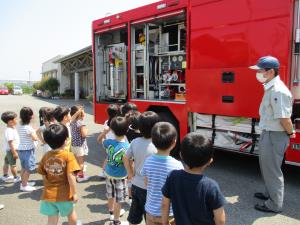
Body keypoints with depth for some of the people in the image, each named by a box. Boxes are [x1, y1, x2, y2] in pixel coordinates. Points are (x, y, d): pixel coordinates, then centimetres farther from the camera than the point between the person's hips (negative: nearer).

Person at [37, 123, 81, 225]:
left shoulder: (46, 156, -4)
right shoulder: (68, 155, -18)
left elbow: (44, 176, 4)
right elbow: (71, 176, -23)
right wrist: (75, 193, -13)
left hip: (48, 194, 3)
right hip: (64, 194, -3)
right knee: (71, 213, 25)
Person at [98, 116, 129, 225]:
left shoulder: (109, 142, -12)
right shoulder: (127, 146, -25)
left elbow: (99, 139, 11)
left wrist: (106, 130, -3)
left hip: (108, 173, 5)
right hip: (120, 176, -5)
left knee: (111, 196, 26)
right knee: (118, 200, 12)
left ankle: (112, 212, 49)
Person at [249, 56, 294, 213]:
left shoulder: (278, 91, -24)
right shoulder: (270, 88, 8)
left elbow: (284, 118, -25)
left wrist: (291, 133, -9)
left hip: (275, 136, -10)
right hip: (267, 134, 10)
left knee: (272, 169, 4)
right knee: (266, 166, 23)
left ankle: (274, 204, 21)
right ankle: (270, 193, 43)